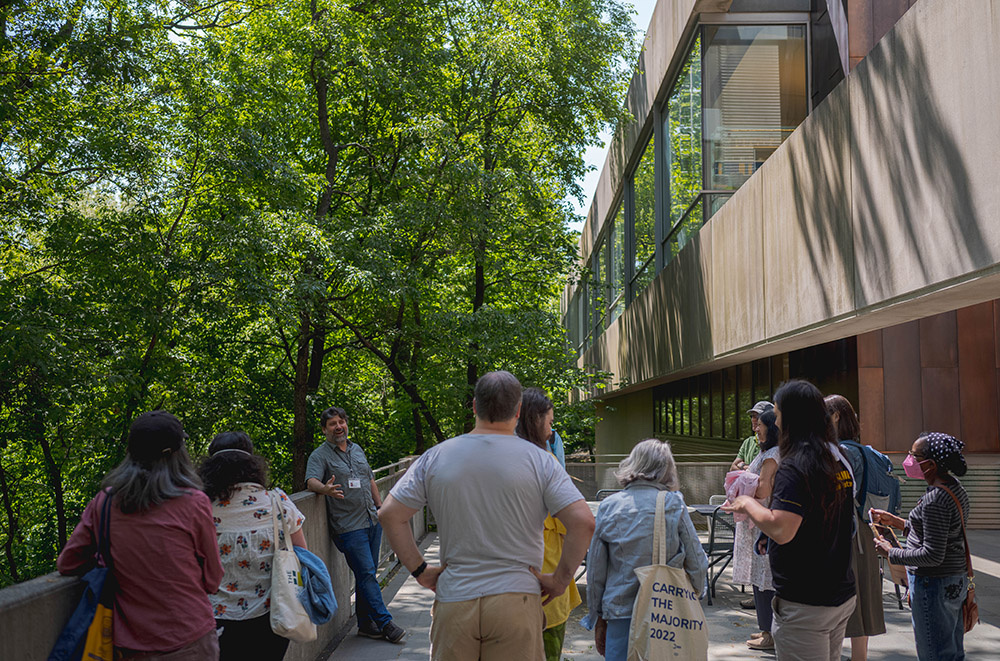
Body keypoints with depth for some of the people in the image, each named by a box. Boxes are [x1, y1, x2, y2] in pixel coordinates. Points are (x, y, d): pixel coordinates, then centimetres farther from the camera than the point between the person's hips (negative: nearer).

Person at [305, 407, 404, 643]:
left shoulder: (358, 450, 16)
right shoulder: (320, 455, -3)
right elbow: (311, 481, -18)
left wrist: (381, 508, 19)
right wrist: (325, 489, -39)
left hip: (372, 520, 6)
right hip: (349, 526, -6)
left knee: (367, 574, 9)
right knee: (366, 574, -8)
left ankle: (365, 623, 18)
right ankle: (385, 622, -1)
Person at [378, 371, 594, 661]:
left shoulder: (435, 457, 2)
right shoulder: (538, 460, -4)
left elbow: (390, 515, 2)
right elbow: (583, 522, -10)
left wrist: (420, 570, 7)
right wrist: (559, 580, 0)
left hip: (453, 599, 2)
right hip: (516, 599, -2)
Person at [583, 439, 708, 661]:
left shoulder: (609, 506, 1)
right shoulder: (674, 505, -3)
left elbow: (595, 571, 5)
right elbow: (697, 564, 0)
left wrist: (598, 618, 16)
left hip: (620, 612, 1)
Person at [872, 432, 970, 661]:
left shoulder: (935, 499, -23)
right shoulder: (955, 489, 7)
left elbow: (932, 555, -24)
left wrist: (890, 552, -13)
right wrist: (895, 522, 16)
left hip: (933, 584, -10)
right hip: (956, 581, 10)